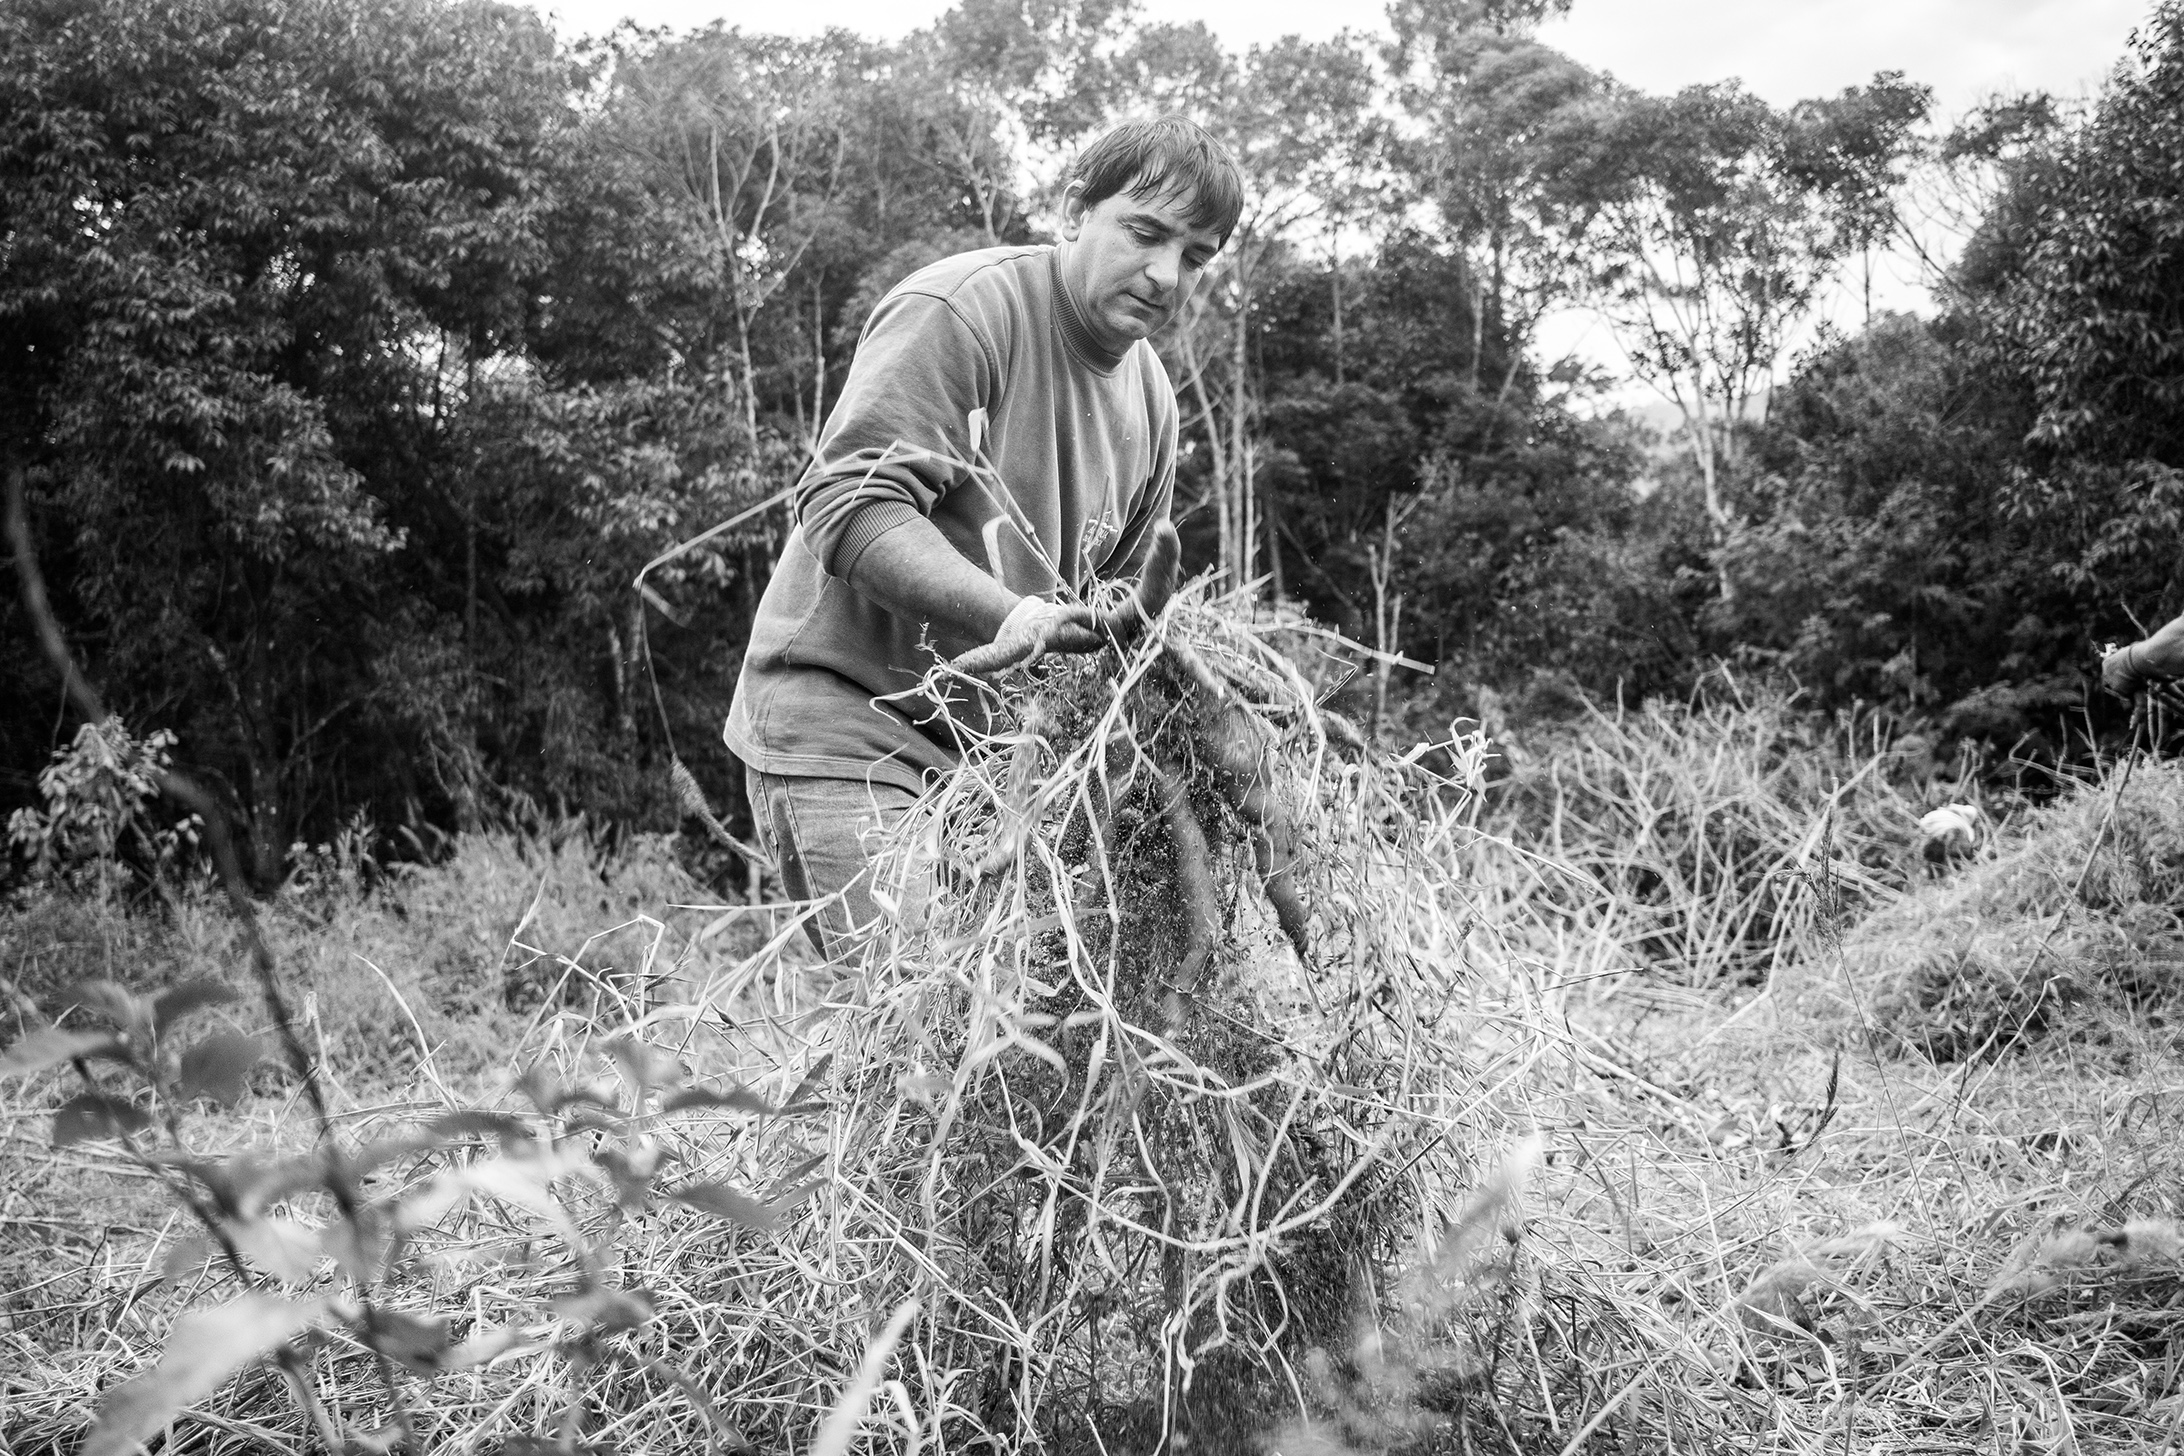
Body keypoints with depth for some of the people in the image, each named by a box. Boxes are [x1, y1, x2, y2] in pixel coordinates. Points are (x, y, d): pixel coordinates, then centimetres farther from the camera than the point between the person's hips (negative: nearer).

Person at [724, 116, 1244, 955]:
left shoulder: (1150, 399, 13)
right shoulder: (962, 311, -12)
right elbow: (847, 503, -22)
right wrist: (1005, 614, -33)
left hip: (989, 743, 8)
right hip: (844, 721, -7)